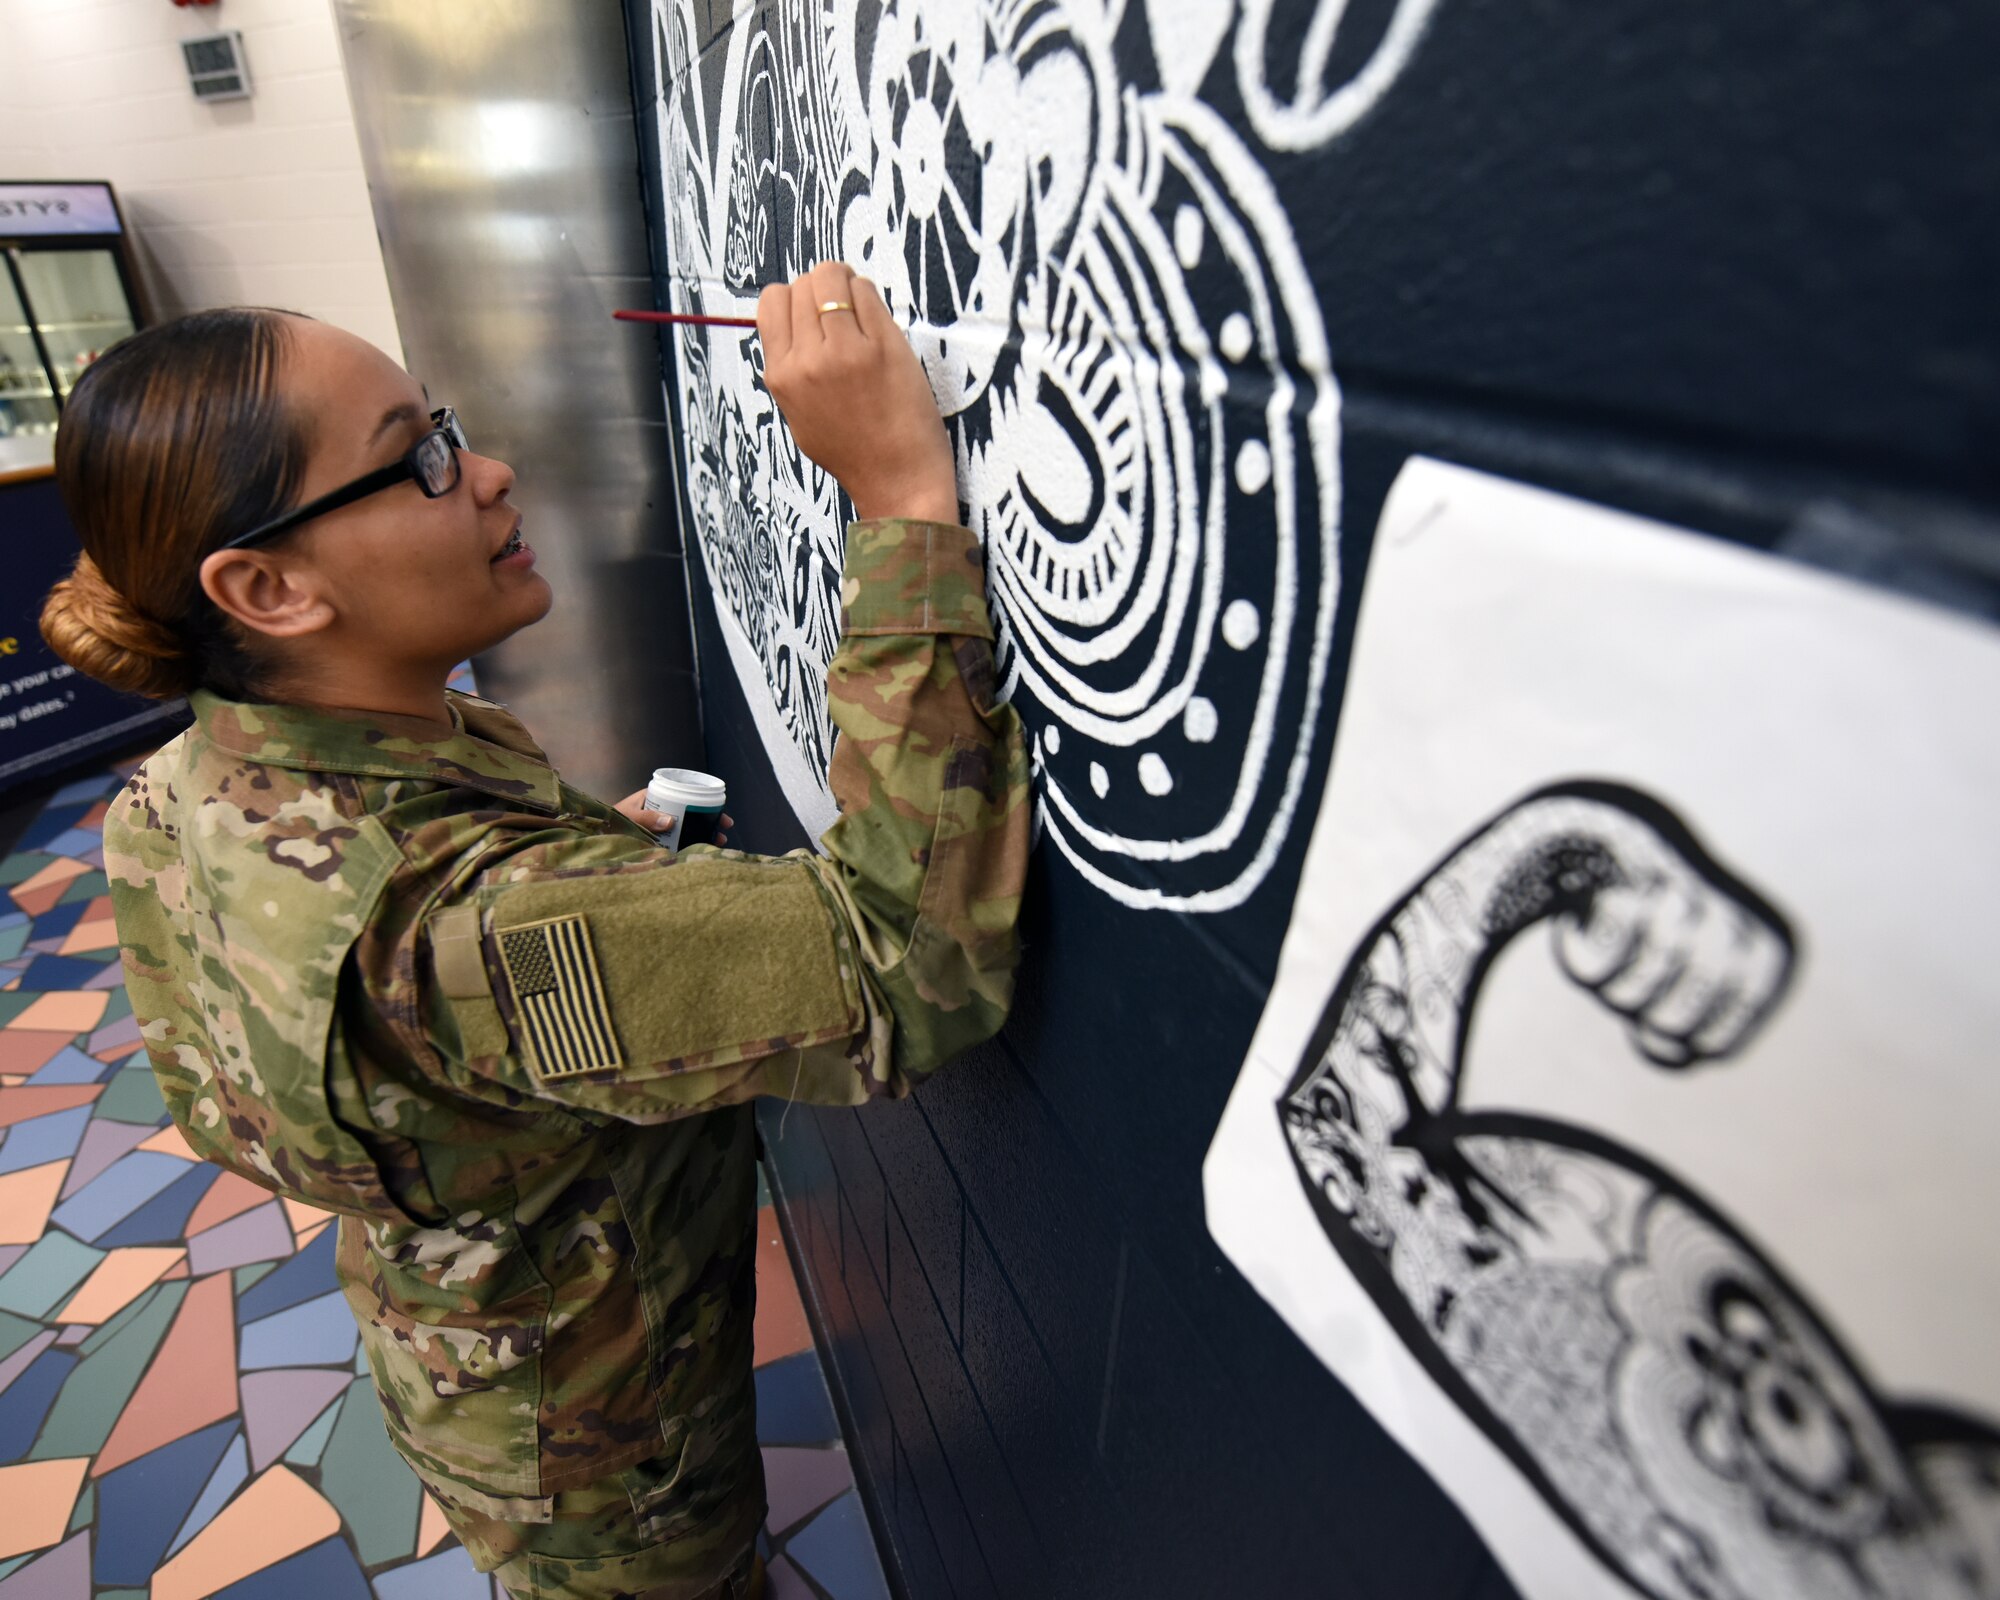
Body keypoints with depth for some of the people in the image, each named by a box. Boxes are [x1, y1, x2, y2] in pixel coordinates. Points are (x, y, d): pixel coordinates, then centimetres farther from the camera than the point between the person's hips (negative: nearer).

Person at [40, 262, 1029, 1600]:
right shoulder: (454, 924, -45)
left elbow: (222, 1114, 0)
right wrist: (906, 499, -50)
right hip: (602, 1463, -7)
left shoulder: (176, 798, -14)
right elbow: (914, 966, -49)